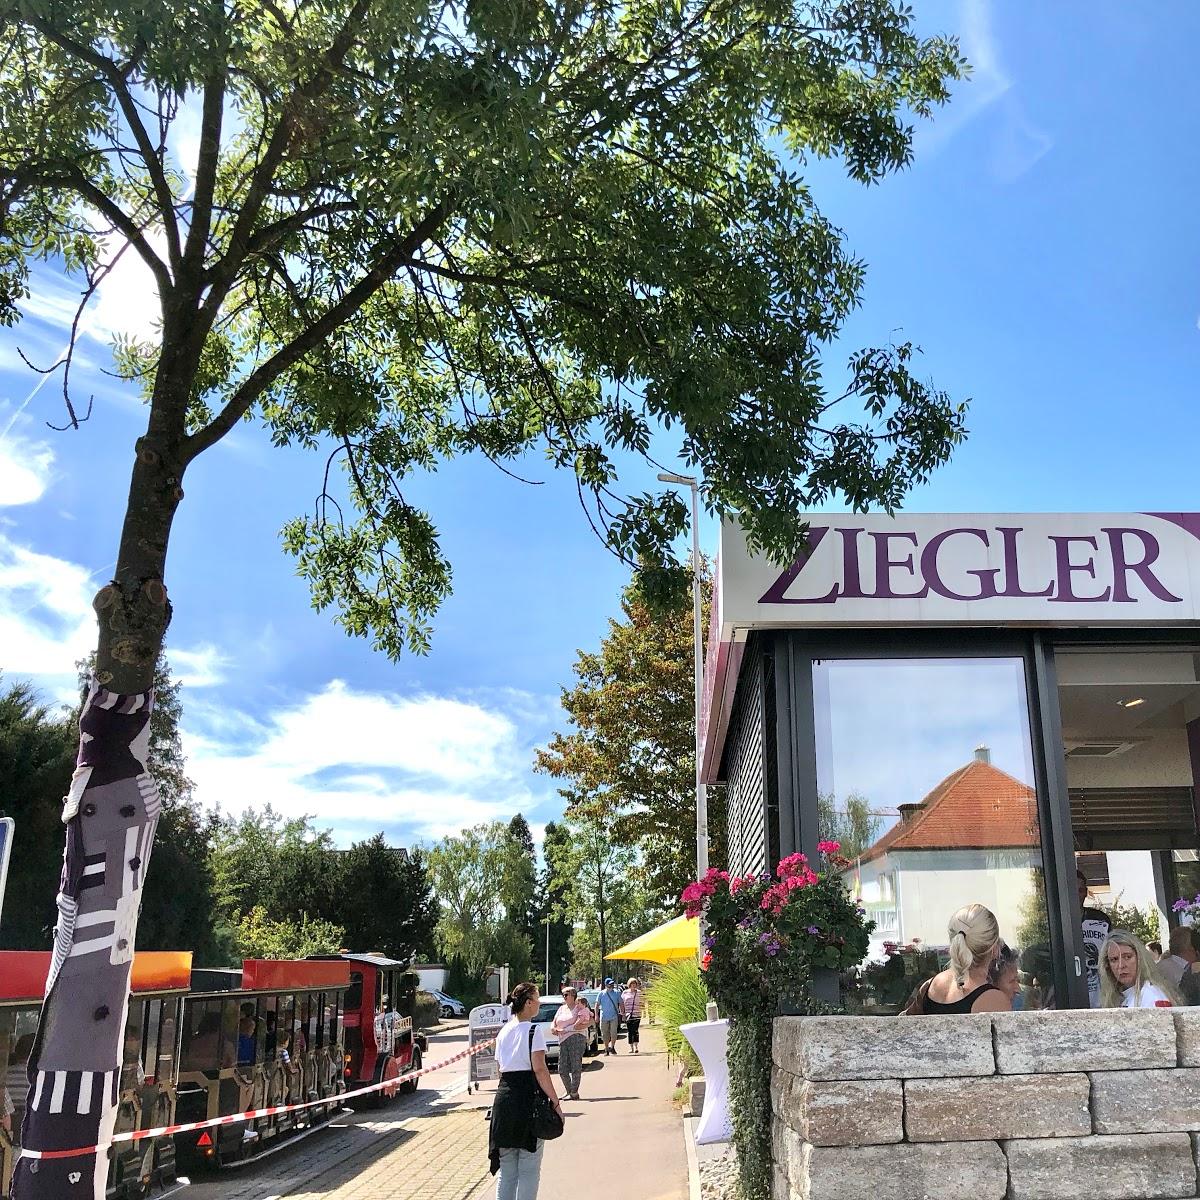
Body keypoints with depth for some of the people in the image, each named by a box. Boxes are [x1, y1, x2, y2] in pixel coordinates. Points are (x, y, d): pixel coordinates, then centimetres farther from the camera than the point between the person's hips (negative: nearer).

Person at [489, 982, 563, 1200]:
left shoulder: (504, 1032, 14)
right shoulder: (534, 1030, -9)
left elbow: (501, 1069, 14)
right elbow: (539, 1069, -15)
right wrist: (555, 1101, -12)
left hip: (504, 1097, 7)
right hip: (528, 1098, -7)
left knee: (506, 1169, 14)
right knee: (529, 1169, 3)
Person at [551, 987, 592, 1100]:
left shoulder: (581, 1008, 0)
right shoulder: (562, 1009, 21)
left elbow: (578, 1025, -10)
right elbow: (554, 1022, 20)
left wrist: (564, 1030, -10)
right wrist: (553, 1028, -3)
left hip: (576, 1037, -7)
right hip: (563, 1040, 7)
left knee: (575, 1067, -7)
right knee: (562, 1069, 4)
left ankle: (574, 1093, -1)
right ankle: (569, 1091, 17)